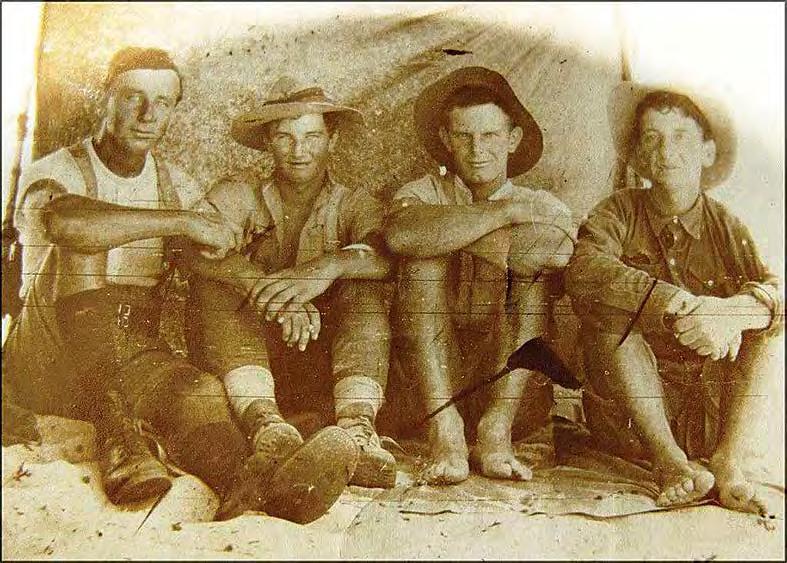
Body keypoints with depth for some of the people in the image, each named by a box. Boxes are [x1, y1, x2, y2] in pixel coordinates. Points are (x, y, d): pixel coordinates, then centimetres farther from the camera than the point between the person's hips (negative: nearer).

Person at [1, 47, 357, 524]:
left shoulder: (175, 185, 15)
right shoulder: (53, 172, 0)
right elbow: (67, 222, -27)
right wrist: (184, 221, -28)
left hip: (139, 356, 3)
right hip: (50, 364, -2)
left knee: (202, 391, -29)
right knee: (82, 255, -29)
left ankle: (248, 482, -61)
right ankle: (120, 431, -41)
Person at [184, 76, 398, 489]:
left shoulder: (354, 205, 6)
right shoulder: (239, 194, 5)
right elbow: (198, 250, -18)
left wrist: (330, 265, -38)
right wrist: (276, 294, -35)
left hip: (323, 373, 0)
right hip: (242, 361, 1)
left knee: (365, 285, -21)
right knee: (214, 284, -22)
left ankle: (357, 428, -37)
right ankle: (264, 422, -40)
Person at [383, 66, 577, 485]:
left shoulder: (545, 209, 10)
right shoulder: (424, 194, 8)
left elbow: (558, 250, -18)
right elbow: (399, 234, -21)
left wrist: (447, 233, -13)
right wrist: (505, 211, -17)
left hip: (515, 395, 1)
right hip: (429, 387, 0)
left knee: (533, 270, -18)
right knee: (425, 258, -18)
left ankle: (497, 431, -23)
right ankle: (444, 432, -26)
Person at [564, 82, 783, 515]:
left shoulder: (727, 228, 6)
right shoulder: (620, 213, 0)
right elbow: (582, 268, -24)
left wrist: (729, 311, -35)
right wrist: (681, 305, -34)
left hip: (713, 415, 2)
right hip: (629, 421, -2)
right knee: (602, 301, -23)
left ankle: (729, 462, -18)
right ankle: (669, 461, -27)